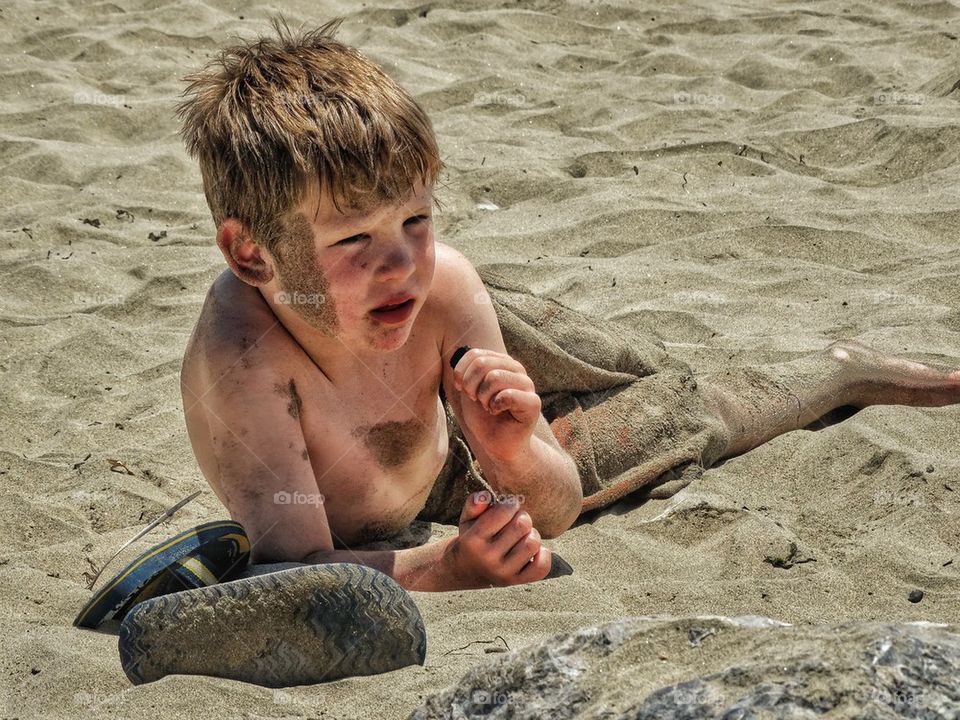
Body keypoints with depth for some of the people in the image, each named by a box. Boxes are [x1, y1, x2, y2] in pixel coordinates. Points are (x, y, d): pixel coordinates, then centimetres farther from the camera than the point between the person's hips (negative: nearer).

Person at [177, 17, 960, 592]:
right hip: (386, 541, -2)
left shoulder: (443, 285, -33)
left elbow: (556, 511, -27)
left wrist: (517, 456, -50)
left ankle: (843, 371, 48)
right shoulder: (242, 357, -45)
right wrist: (439, 569, -61)